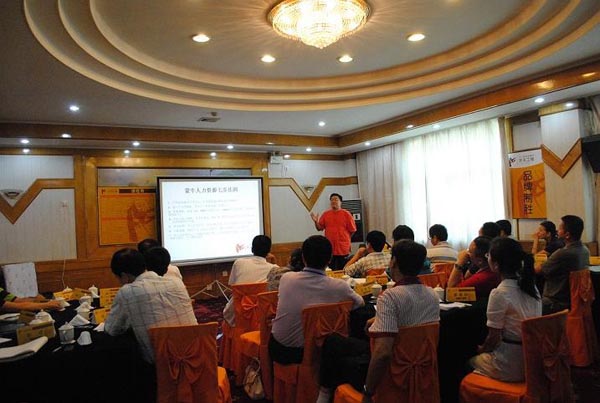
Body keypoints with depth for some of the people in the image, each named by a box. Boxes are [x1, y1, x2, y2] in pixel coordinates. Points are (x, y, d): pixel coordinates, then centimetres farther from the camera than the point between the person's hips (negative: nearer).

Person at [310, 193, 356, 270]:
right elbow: (319, 228, 8)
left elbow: (352, 230, 1)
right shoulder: (325, 214, 7)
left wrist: (343, 237, 7)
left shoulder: (346, 214, -1)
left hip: (343, 249, -2)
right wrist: (316, 221, -9)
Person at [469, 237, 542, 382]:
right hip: (533, 360, 7)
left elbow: (494, 338, -16)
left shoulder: (499, 294, -23)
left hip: (511, 367, -7)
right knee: (484, 352, 27)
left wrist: (482, 349, 6)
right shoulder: (530, 285, 0)